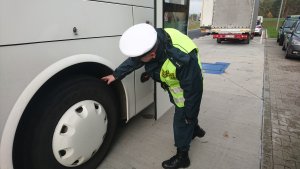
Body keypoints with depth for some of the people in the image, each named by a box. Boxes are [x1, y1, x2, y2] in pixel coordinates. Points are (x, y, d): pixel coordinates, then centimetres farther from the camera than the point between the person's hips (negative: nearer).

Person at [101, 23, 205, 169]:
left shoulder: (183, 58, -44)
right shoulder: (152, 40, -24)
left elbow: (193, 89, -31)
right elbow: (133, 61, -6)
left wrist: (190, 114, -18)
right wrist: (116, 75, 2)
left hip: (186, 89, -7)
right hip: (173, 84, 7)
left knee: (182, 121, 5)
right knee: (181, 111, 27)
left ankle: (182, 157, 27)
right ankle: (195, 129, 56)